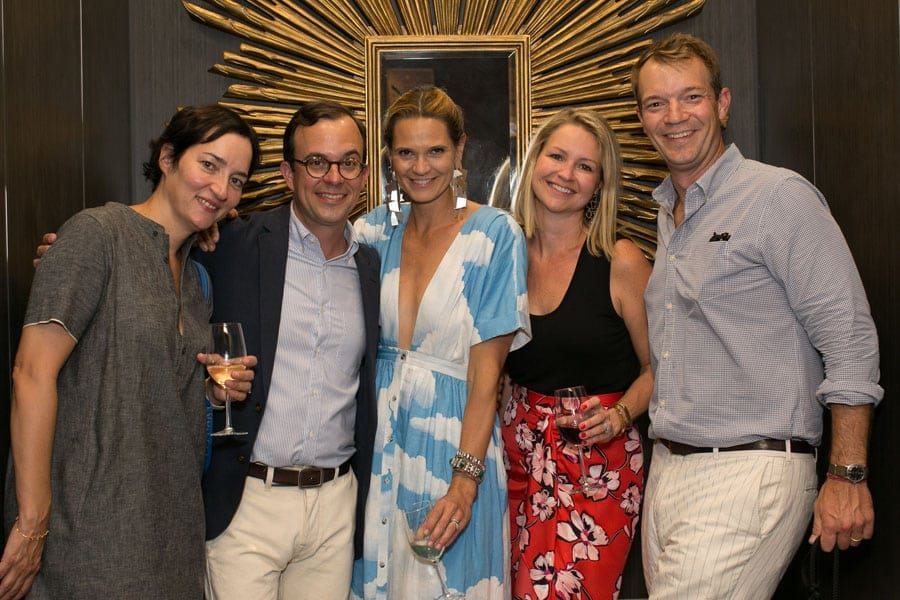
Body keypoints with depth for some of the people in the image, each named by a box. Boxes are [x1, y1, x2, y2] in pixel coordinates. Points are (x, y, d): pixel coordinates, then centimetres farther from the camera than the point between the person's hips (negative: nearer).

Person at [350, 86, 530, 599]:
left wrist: (465, 478, -17)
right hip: (378, 438, 4)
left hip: (452, 438, -3)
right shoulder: (374, 231, 4)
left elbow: (486, 371, -12)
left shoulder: (495, 235, -9)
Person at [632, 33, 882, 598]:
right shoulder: (668, 214, 15)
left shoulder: (779, 196, -8)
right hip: (666, 469, 7)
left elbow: (849, 341, -12)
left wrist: (848, 477, -14)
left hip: (750, 472, -7)